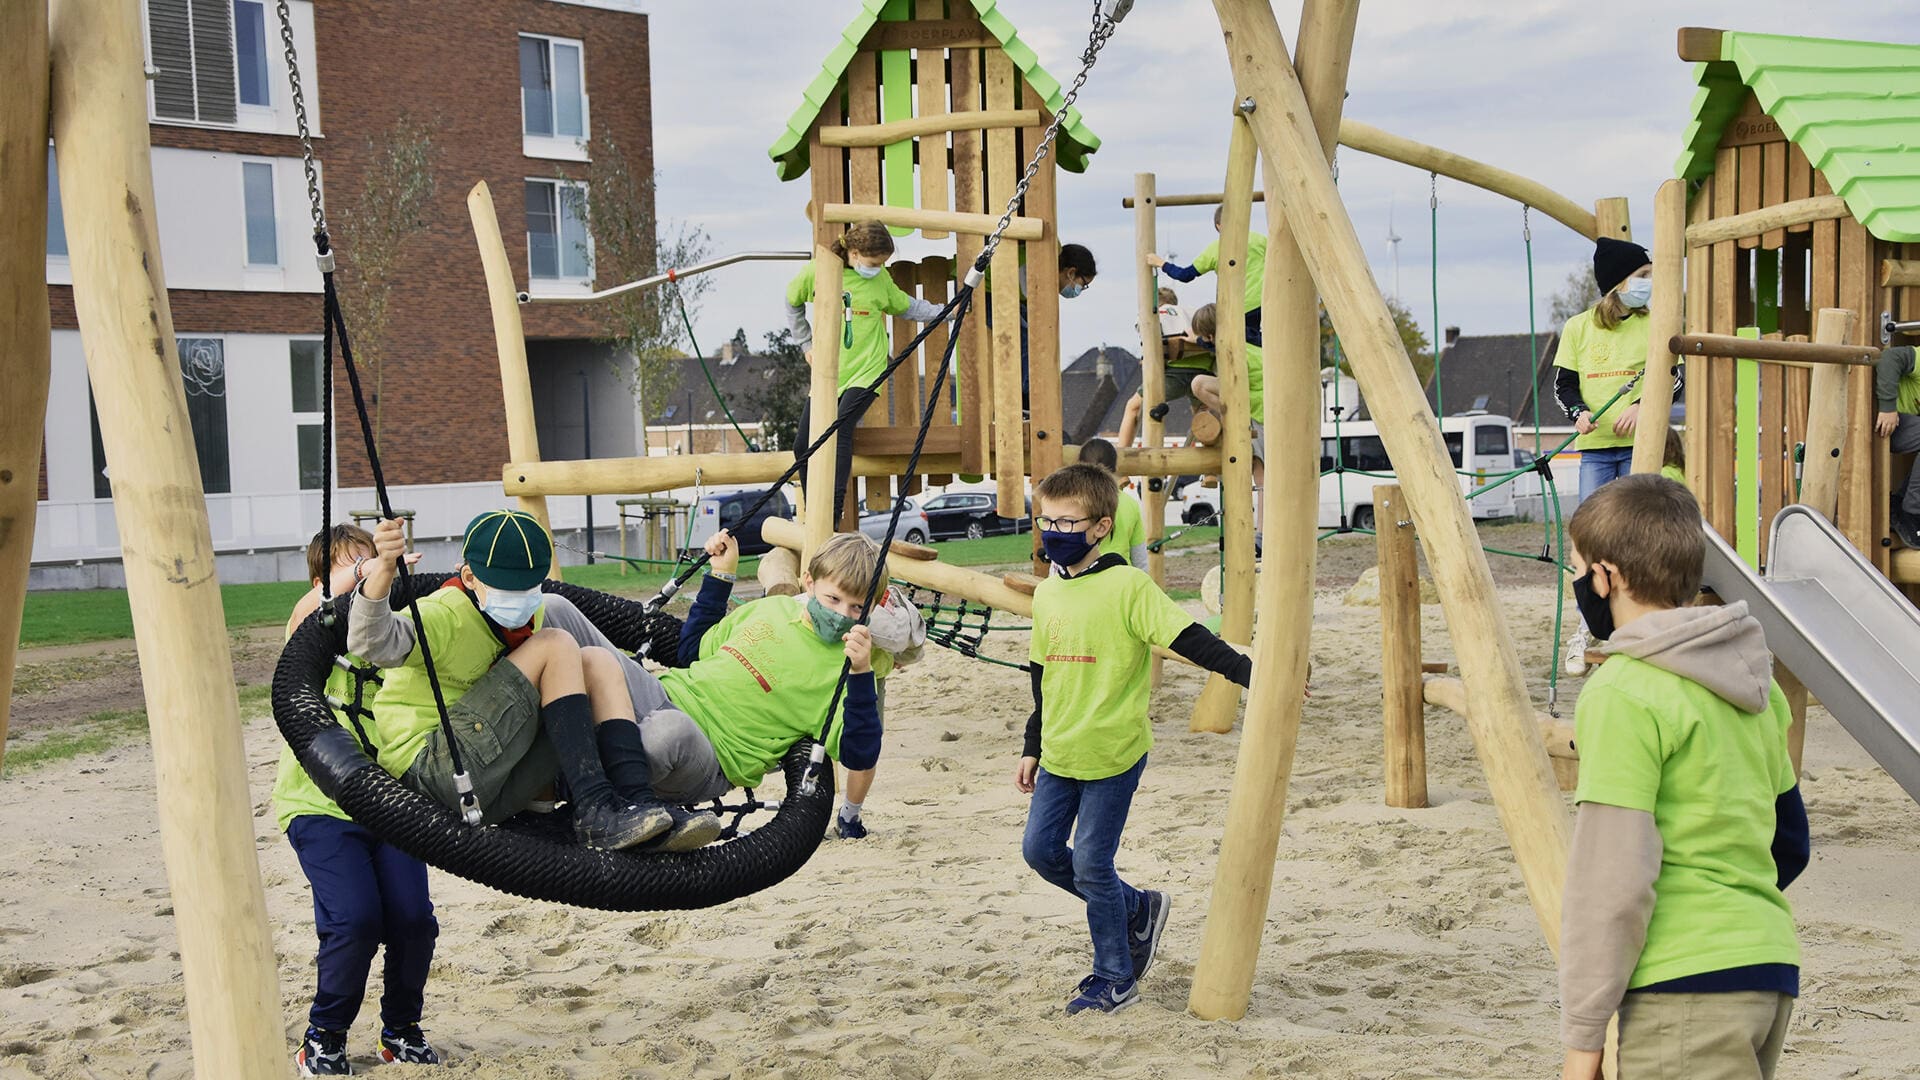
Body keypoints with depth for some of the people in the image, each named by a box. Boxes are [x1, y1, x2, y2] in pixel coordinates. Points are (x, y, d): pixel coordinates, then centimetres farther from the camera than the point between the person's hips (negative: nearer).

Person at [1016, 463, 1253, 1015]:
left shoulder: (1127, 586, -13)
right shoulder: (1046, 595, 8)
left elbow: (1188, 638, -19)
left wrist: (1248, 671, -31)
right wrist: (1032, 747, 21)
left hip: (1113, 753, -7)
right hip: (1059, 753, 7)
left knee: (1091, 865, -5)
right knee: (1040, 849, 7)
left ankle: (1114, 979, 13)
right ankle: (1138, 910, 28)